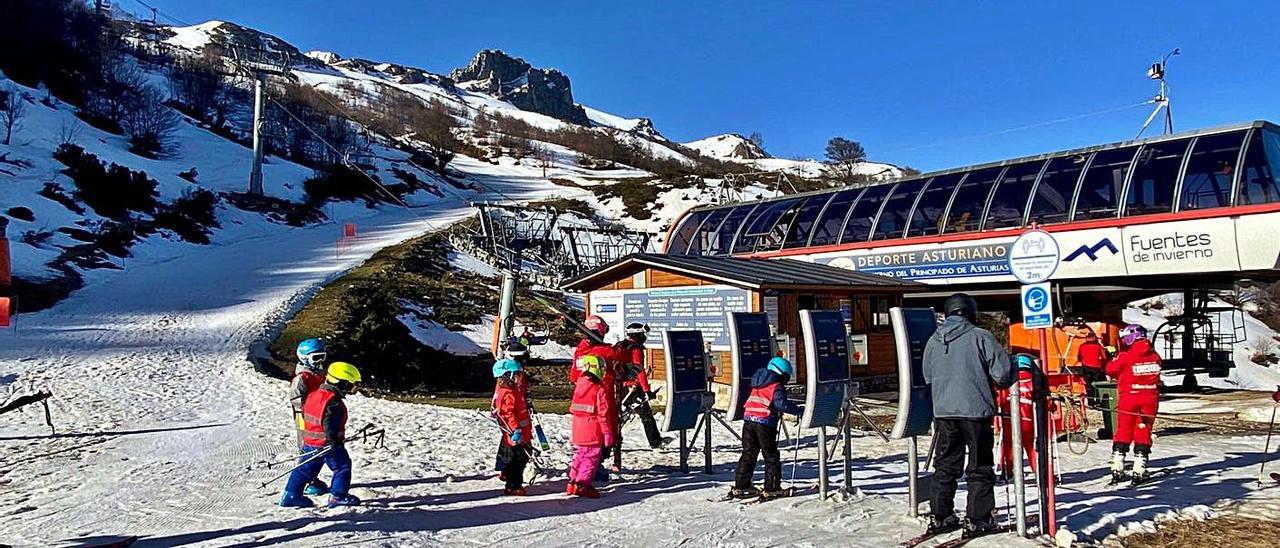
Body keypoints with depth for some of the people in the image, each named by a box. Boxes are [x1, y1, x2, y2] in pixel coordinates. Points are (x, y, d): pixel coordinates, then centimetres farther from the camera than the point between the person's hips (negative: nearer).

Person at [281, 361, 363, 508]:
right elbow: (329, 424, -26)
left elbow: (305, 414, 17)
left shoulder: (313, 395, 7)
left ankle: (290, 495, 19)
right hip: (328, 444, -8)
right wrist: (333, 440, -18)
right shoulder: (334, 402, -22)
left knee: (305, 469, 16)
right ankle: (338, 496, 6)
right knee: (342, 467, 5)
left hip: (310, 442, 8)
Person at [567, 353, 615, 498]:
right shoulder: (600, 389, -14)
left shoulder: (579, 386, 8)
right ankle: (582, 485, -4)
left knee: (581, 454, 19)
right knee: (591, 457, 0)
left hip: (579, 429, 7)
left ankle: (572, 483, 22)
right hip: (593, 431, -7)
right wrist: (607, 432, -9)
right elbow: (603, 413, -15)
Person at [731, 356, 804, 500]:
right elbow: (781, 404, -20)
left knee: (748, 454, 13)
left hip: (748, 420, 7)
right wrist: (799, 410, -15)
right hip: (765, 423, -7)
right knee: (771, 456, 4)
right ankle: (771, 488, 3)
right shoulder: (777, 386, -6)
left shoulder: (757, 384, 17)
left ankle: (740, 486, 15)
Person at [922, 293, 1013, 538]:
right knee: (979, 469, 7)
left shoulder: (933, 341, 6)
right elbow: (1002, 374, -10)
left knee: (945, 466, 13)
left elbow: (928, 377, 14)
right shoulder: (980, 336, -9)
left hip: (943, 412, 4)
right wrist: (1005, 381, 12)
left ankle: (940, 517, 17)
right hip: (976, 410, -4)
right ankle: (977, 520, 9)